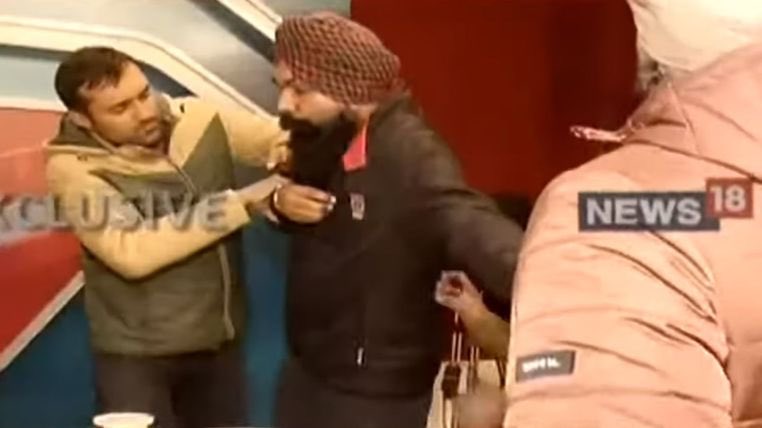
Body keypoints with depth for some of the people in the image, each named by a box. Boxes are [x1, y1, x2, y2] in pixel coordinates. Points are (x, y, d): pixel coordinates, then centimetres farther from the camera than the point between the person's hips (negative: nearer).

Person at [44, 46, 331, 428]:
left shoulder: (198, 119, -6)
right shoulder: (72, 167, -14)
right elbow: (132, 252, -25)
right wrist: (243, 203, -26)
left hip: (220, 343, 4)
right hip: (136, 355, -4)